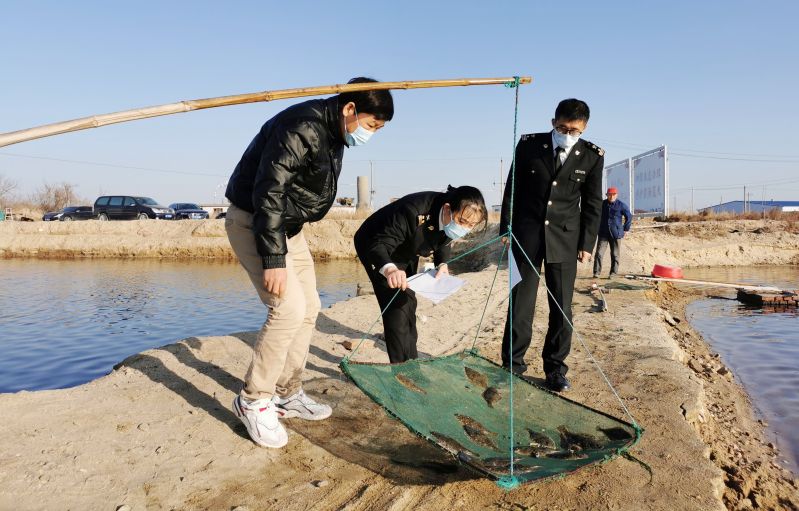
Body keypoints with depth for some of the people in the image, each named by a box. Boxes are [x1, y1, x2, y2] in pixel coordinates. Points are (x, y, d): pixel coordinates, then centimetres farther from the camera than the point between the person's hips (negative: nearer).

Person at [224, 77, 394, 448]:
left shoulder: (334, 133, 7)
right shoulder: (301, 128, -25)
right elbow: (268, 194, -28)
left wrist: (287, 244, 19)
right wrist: (273, 260, -29)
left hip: (288, 226, 10)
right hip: (253, 221, -10)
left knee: (308, 307, 10)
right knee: (289, 308, -18)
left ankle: (287, 394, 22)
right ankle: (253, 401, -1)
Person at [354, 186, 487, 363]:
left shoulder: (451, 222, -21)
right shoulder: (413, 212, -43)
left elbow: (443, 242, 2)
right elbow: (379, 245, -46)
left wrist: (442, 264, -18)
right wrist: (389, 269, -67)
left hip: (405, 252, 7)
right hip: (375, 250, -7)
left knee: (408, 302, 15)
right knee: (396, 306, -18)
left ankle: (411, 361, 31)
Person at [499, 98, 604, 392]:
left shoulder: (592, 156, 0)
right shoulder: (529, 145, -1)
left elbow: (593, 203, 5)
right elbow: (512, 190, 4)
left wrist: (587, 244, 1)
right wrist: (506, 230, 3)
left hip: (565, 239, 1)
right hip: (526, 235, -1)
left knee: (562, 307, 5)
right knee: (520, 302, 1)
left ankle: (555, 368, 19)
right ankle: (512, 364, 12)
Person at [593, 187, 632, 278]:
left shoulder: (621, 205, -2)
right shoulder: (602, 204, 3)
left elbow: (629, 217, 9)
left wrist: (625, 229, 6)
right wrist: (598, 227, 15)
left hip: (616, 233, -1)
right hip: (603, 233, 1)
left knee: (615, 255, 5)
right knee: (599, 253, -7)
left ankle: (613, 273, 15)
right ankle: (596, 272, -3)